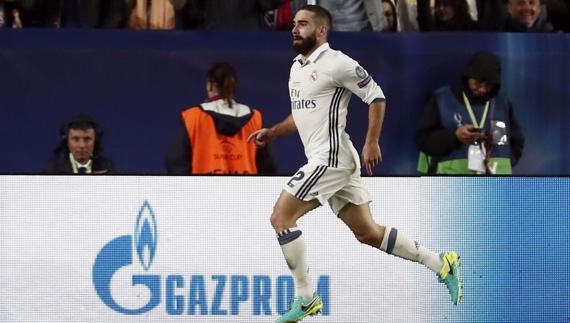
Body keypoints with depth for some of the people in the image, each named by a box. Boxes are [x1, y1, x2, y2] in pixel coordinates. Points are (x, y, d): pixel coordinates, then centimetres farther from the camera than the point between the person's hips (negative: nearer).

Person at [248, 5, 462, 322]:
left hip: (330, 157, -9)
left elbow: (376, 96, -9)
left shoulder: (335, 63, -12)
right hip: (324, 159, 9)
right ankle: (442, 264, 14)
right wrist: (272, 132, 15)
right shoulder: (297, 67, 16)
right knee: (368, 232, 9)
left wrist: (372, 142, -13)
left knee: (281, 218, -10)